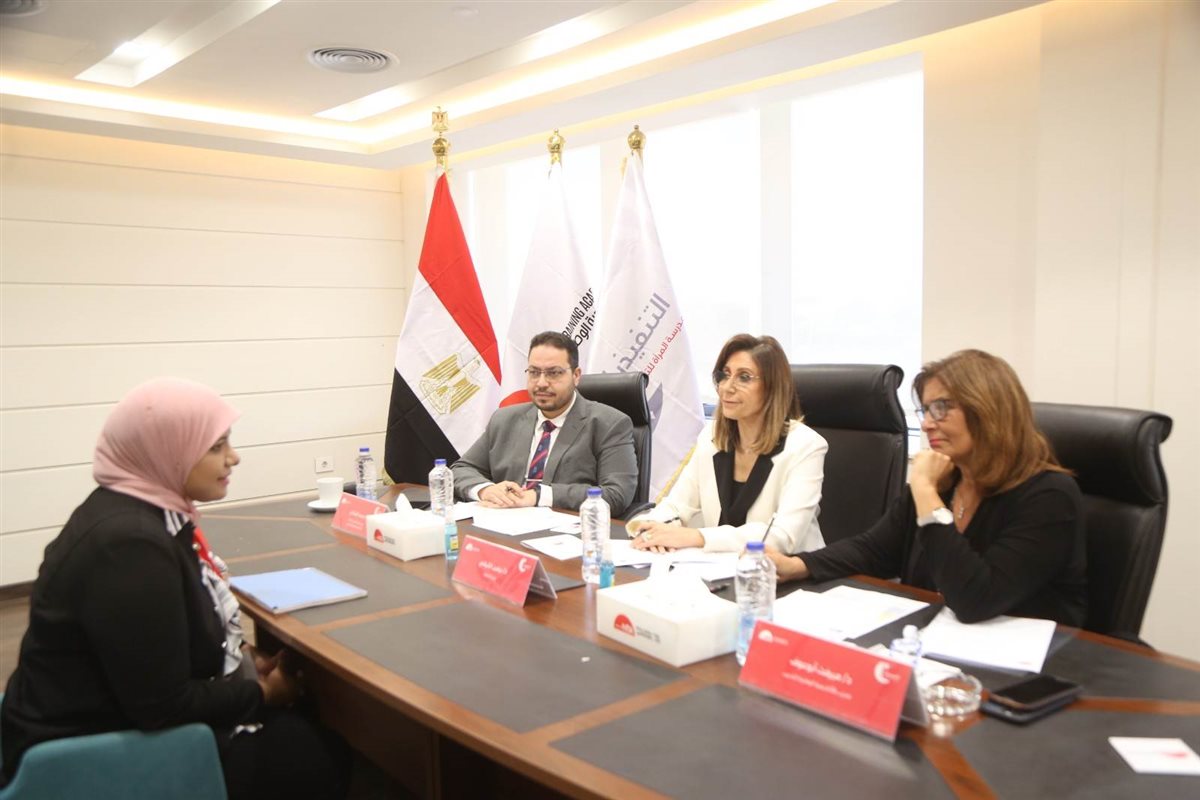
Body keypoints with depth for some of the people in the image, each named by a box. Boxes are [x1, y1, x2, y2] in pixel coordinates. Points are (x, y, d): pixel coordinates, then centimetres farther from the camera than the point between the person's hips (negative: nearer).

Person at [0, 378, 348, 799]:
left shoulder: (143, 509, 0)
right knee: (322, 755, -3)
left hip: (126, 714, 9)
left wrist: (243, 656, 1)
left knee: (307, 726, 9)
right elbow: (164, 707, -27)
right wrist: (263, 691, -11)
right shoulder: (130, 543, -30)